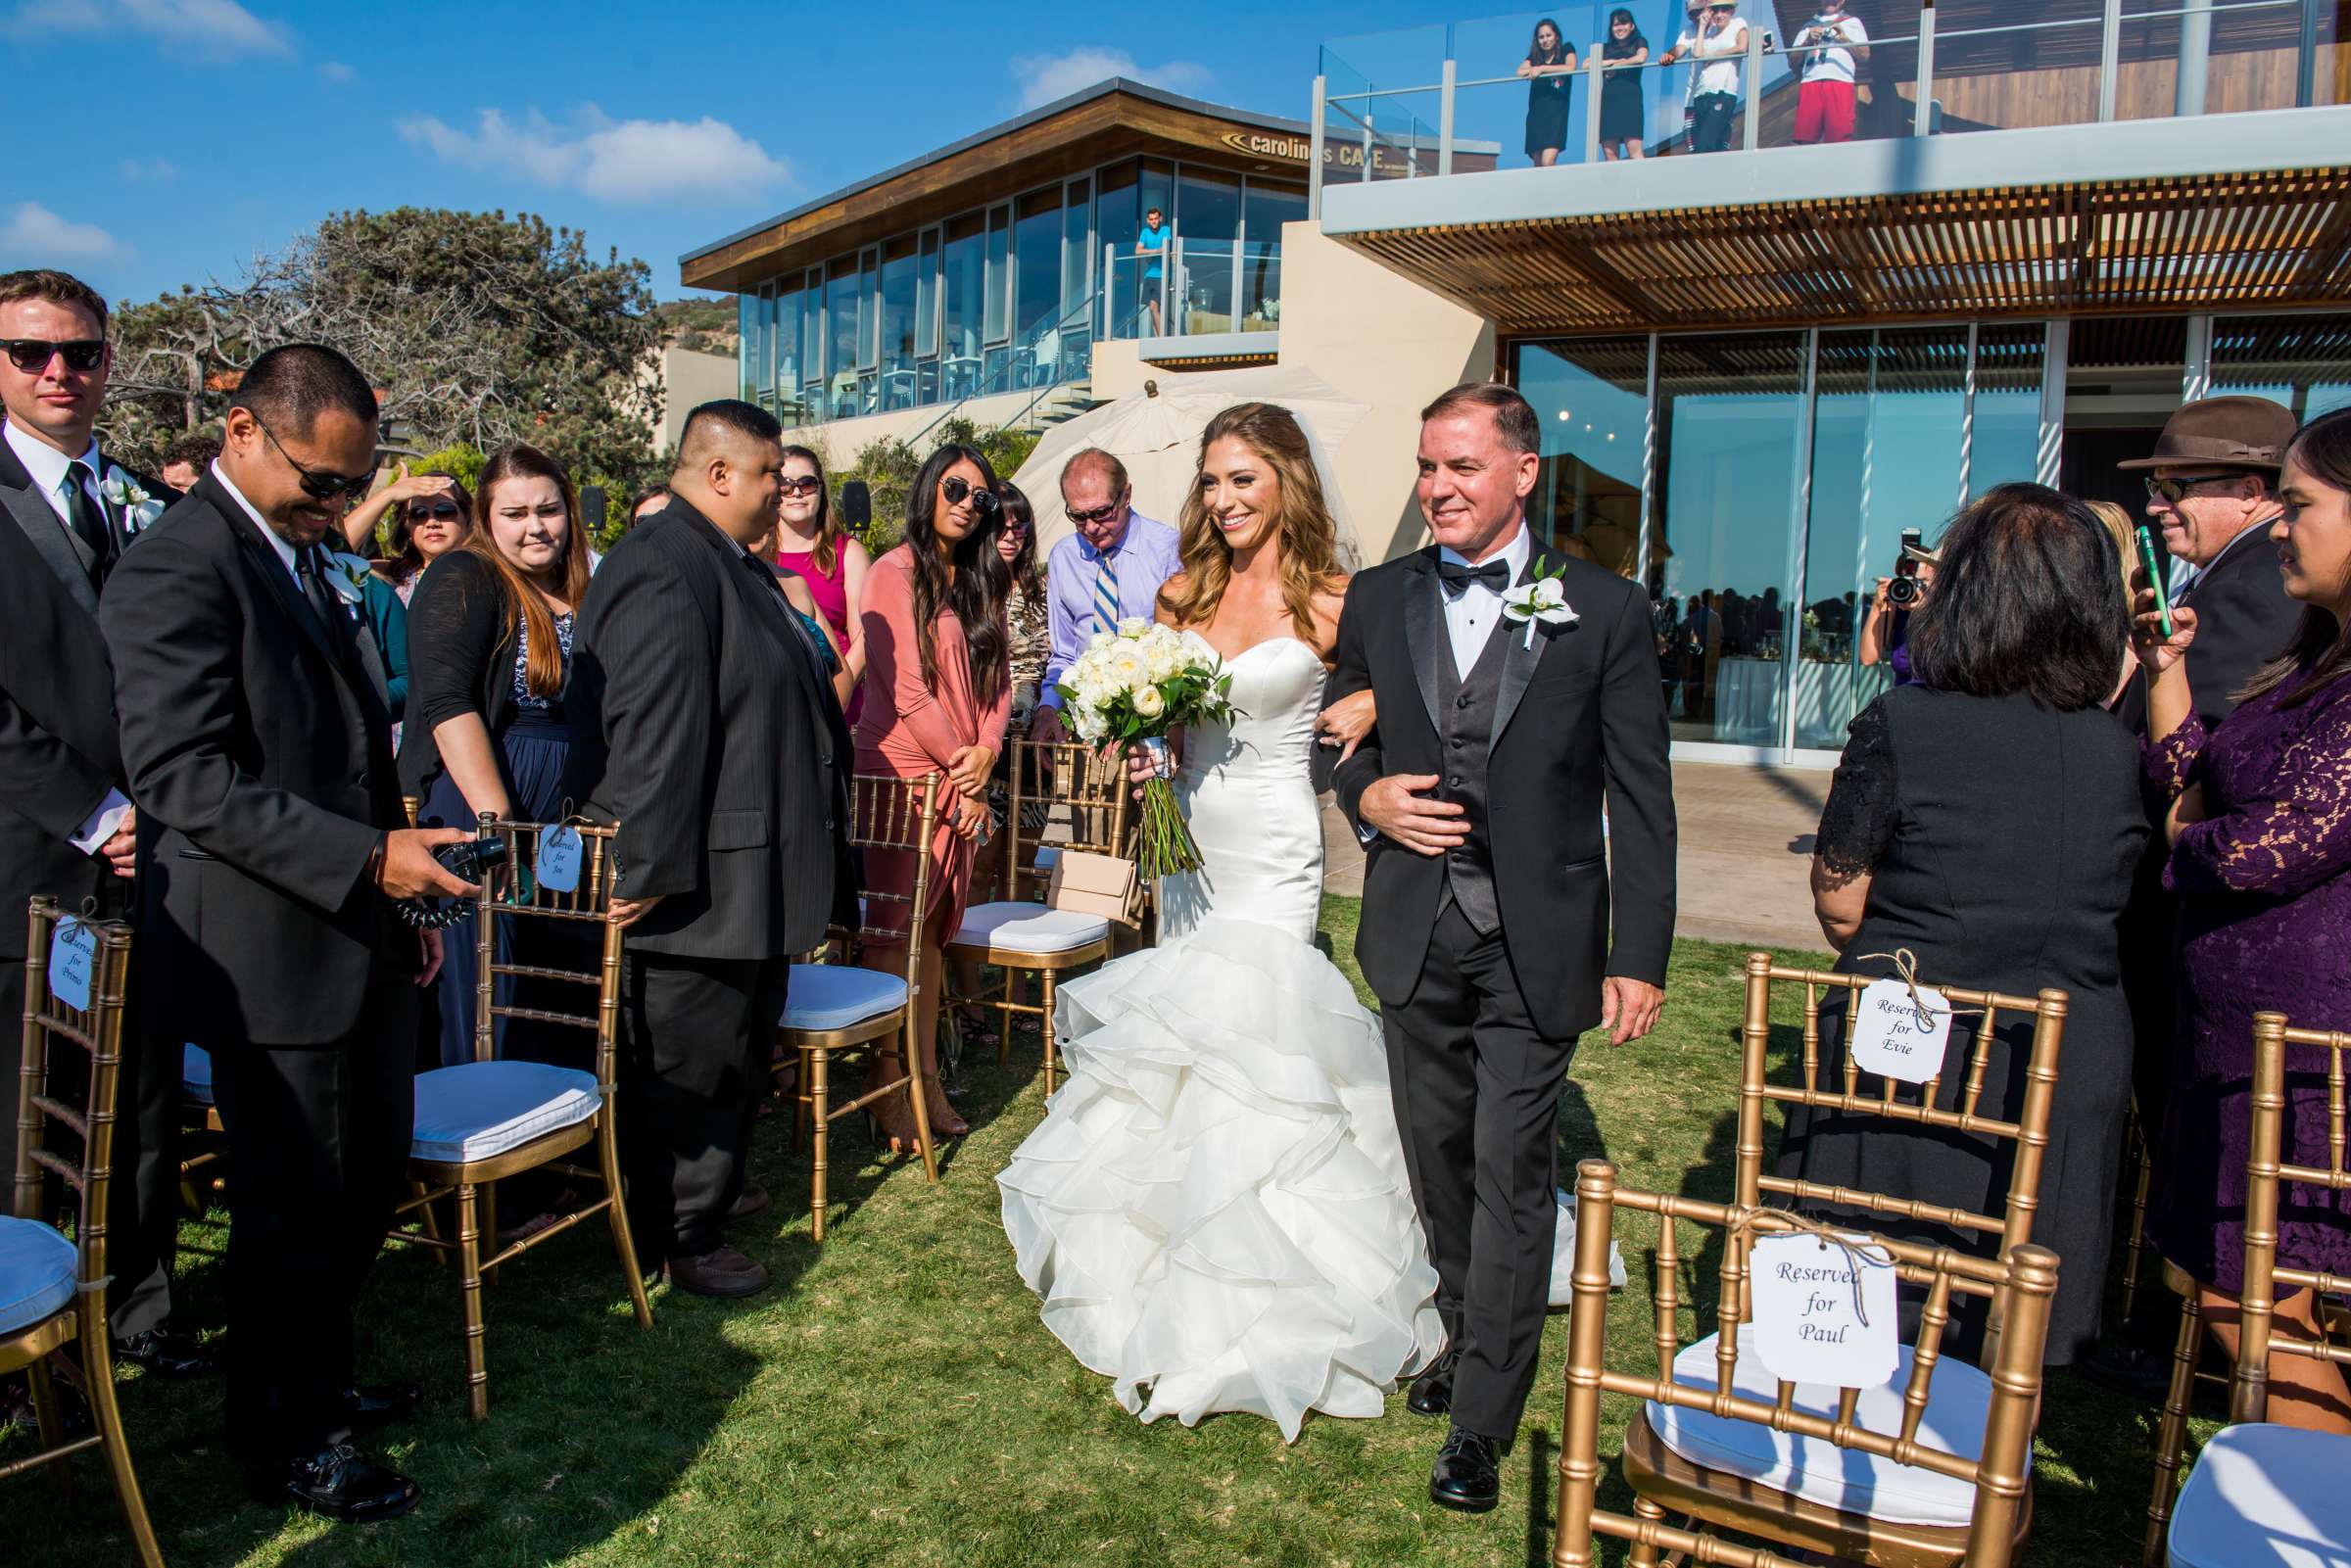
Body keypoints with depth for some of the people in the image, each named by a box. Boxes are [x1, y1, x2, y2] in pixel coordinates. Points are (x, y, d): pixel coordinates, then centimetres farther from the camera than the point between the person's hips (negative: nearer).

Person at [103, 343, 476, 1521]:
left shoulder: (298, 554, 15)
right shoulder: (177, 568, -15)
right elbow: (184, 777, -22)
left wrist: (397, 898, 18)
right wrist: (368, 856, -26)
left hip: (356, 941, 9)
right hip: (271, 958, -9)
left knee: (368, 1186, 19)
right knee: (295, 1211, 6)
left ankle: (319, 1380, 40)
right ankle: (281, 1442, 26)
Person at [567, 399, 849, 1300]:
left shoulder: (732, 565, 15)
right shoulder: (665, 569, -21)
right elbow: (652, 733, -26)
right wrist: (649, 869, -26)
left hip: (746, 878, 11)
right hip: (697, 884, -11)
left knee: (737, 1051, 22)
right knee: (693, 1064, 4)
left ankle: (703, 1194, 40)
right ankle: (678, 1241, 21)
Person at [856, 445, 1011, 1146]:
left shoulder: (980, 582, 15)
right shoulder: (896, 574, -7)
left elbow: (998, 677, 13)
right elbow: (907, 688, -13)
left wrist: (985, 753, -4)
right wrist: (959, 767, -8)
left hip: (959, 777, 7)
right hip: (902, 771, -6)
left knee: (930, 932, 10)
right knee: (894, 931, -2)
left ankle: (927, 1081, 16)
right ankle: (887, 1089, 7)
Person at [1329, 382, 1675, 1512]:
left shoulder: (1604, 610, -5)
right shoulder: (1376, 601, 4)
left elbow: (1641, 798, -4)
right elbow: (1346, 741, 14)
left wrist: (1642, 955, -8)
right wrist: (1368, 800, -9)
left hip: (1537, 941, -3)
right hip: (1414, 933, 4)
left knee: (1511, 1169, 0)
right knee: (1437, 1155, 16)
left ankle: (1480, 1423, 15)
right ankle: (1467, 1338, 39)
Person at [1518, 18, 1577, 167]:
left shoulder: (1566, 50, 7)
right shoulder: (1535, 56, 15)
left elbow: (1570, 68, -13)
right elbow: (1520, 72, -2)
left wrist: (1542, 69, -12)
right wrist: (1534, 71, -18)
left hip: (1557, 111, -4)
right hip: (1536, 112, 4)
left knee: (1548, 163, -21)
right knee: (1538, 165, 2)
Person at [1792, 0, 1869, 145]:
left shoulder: (1852, 22, 25)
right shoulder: (1809, 26, 28)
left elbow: (1865, 56, 14)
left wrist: (1844, 39, 2)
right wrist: (1808, 41, 3)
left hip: (1840, 82, -1)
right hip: (1810, 83, 1)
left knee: (1840, 139, -14)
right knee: (1803, 140, -13)